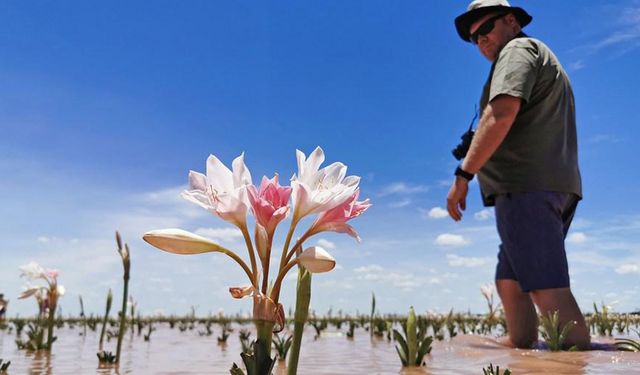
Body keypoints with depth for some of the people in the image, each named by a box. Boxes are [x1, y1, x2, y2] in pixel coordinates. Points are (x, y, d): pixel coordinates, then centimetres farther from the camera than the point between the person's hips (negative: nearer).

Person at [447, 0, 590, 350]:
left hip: (526, 186, -10)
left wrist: (463, 174, -19)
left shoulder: (518, 49, 1)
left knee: (547, 288, -14)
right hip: (555, 186, 10)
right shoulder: (544, 59, 31)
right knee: (509, 282, 14)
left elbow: (502, 113, -17)